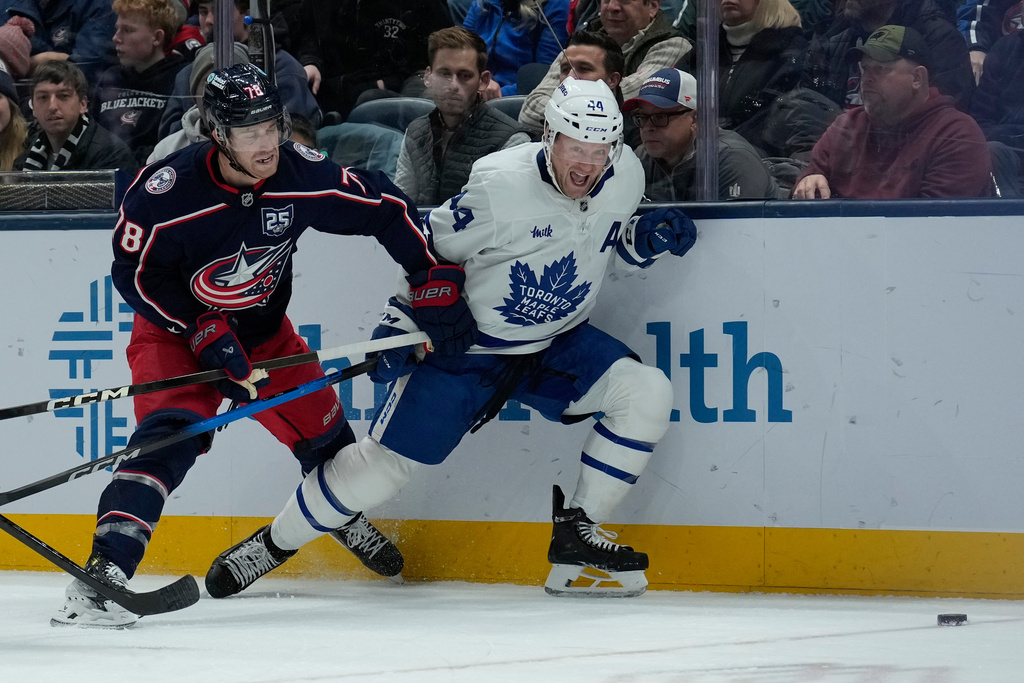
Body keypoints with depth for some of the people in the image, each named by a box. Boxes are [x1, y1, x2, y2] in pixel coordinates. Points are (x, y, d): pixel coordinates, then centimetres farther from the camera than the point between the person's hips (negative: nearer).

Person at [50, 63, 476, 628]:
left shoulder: (302, 174, -18)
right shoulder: (166, 190, -30)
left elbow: (386, 210, -6)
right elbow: (136, 272, -19)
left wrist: (436, 283, -8)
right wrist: (204, 332, -22)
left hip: (263, 331, 5)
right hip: (175, 332, -5)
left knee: (323, 431, 14)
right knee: (169, 436, -28)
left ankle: (346, 517, 49)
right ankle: (103, 573, -36)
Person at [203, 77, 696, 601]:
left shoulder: (625, 177, -9)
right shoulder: (500, 185, -26)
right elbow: (431, 248, -13)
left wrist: (647, 238, -9)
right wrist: (399, 323, -16)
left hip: (557, 344, 5)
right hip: (466, 346, -5)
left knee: (648, 393, -16)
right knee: (386, 462, -6)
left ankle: (576, 537, -4)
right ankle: (274, 544, 16)